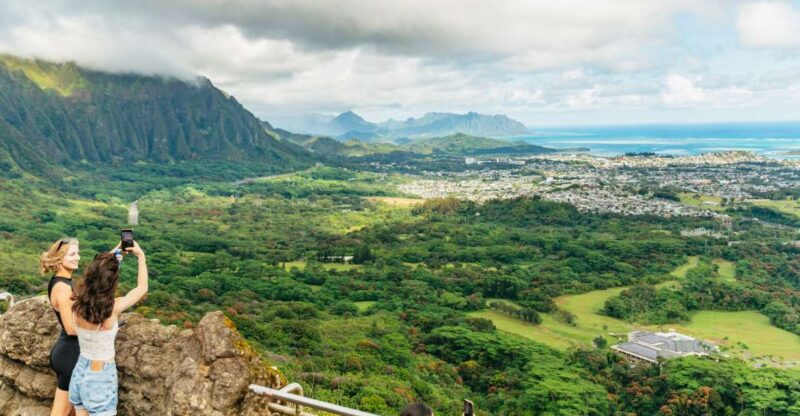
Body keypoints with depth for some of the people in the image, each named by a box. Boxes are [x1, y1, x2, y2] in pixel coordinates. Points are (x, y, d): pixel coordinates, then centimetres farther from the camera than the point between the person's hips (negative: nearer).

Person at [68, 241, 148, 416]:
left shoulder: (78, 304, -11)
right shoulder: (113, 308, -24)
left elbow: (95, 275, 11)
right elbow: (142, 288, -8)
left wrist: (111, 256, 17)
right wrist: (141, 256, 0)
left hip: (80, 371, 5)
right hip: (101, 377, -5)